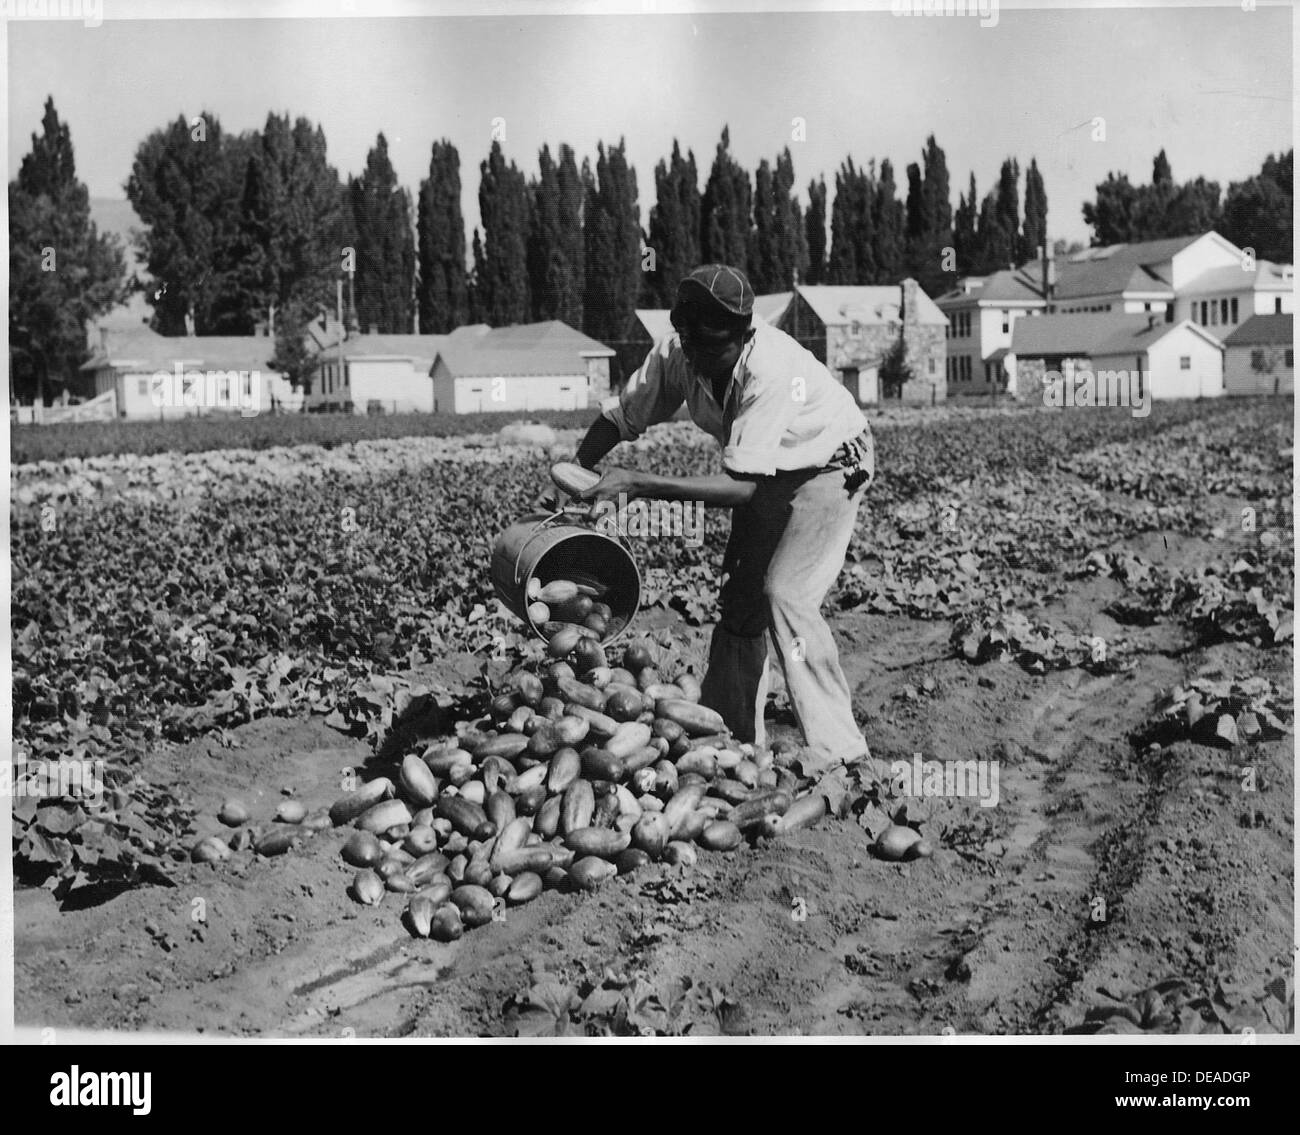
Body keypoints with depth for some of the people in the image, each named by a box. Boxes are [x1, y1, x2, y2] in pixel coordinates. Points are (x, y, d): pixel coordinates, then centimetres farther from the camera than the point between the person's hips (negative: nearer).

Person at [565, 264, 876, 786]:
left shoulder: (772, 371, -40)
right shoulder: (676, 353, -21)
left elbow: (741, 487, -42)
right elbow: (618, 419, -8)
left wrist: (637, 483, -45)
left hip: (830, 465, -7)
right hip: (768, 472, 7)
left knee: (785, 596, -19)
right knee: (740, 593, 6)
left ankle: (835, 749, -11)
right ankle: (734, 733, 20)